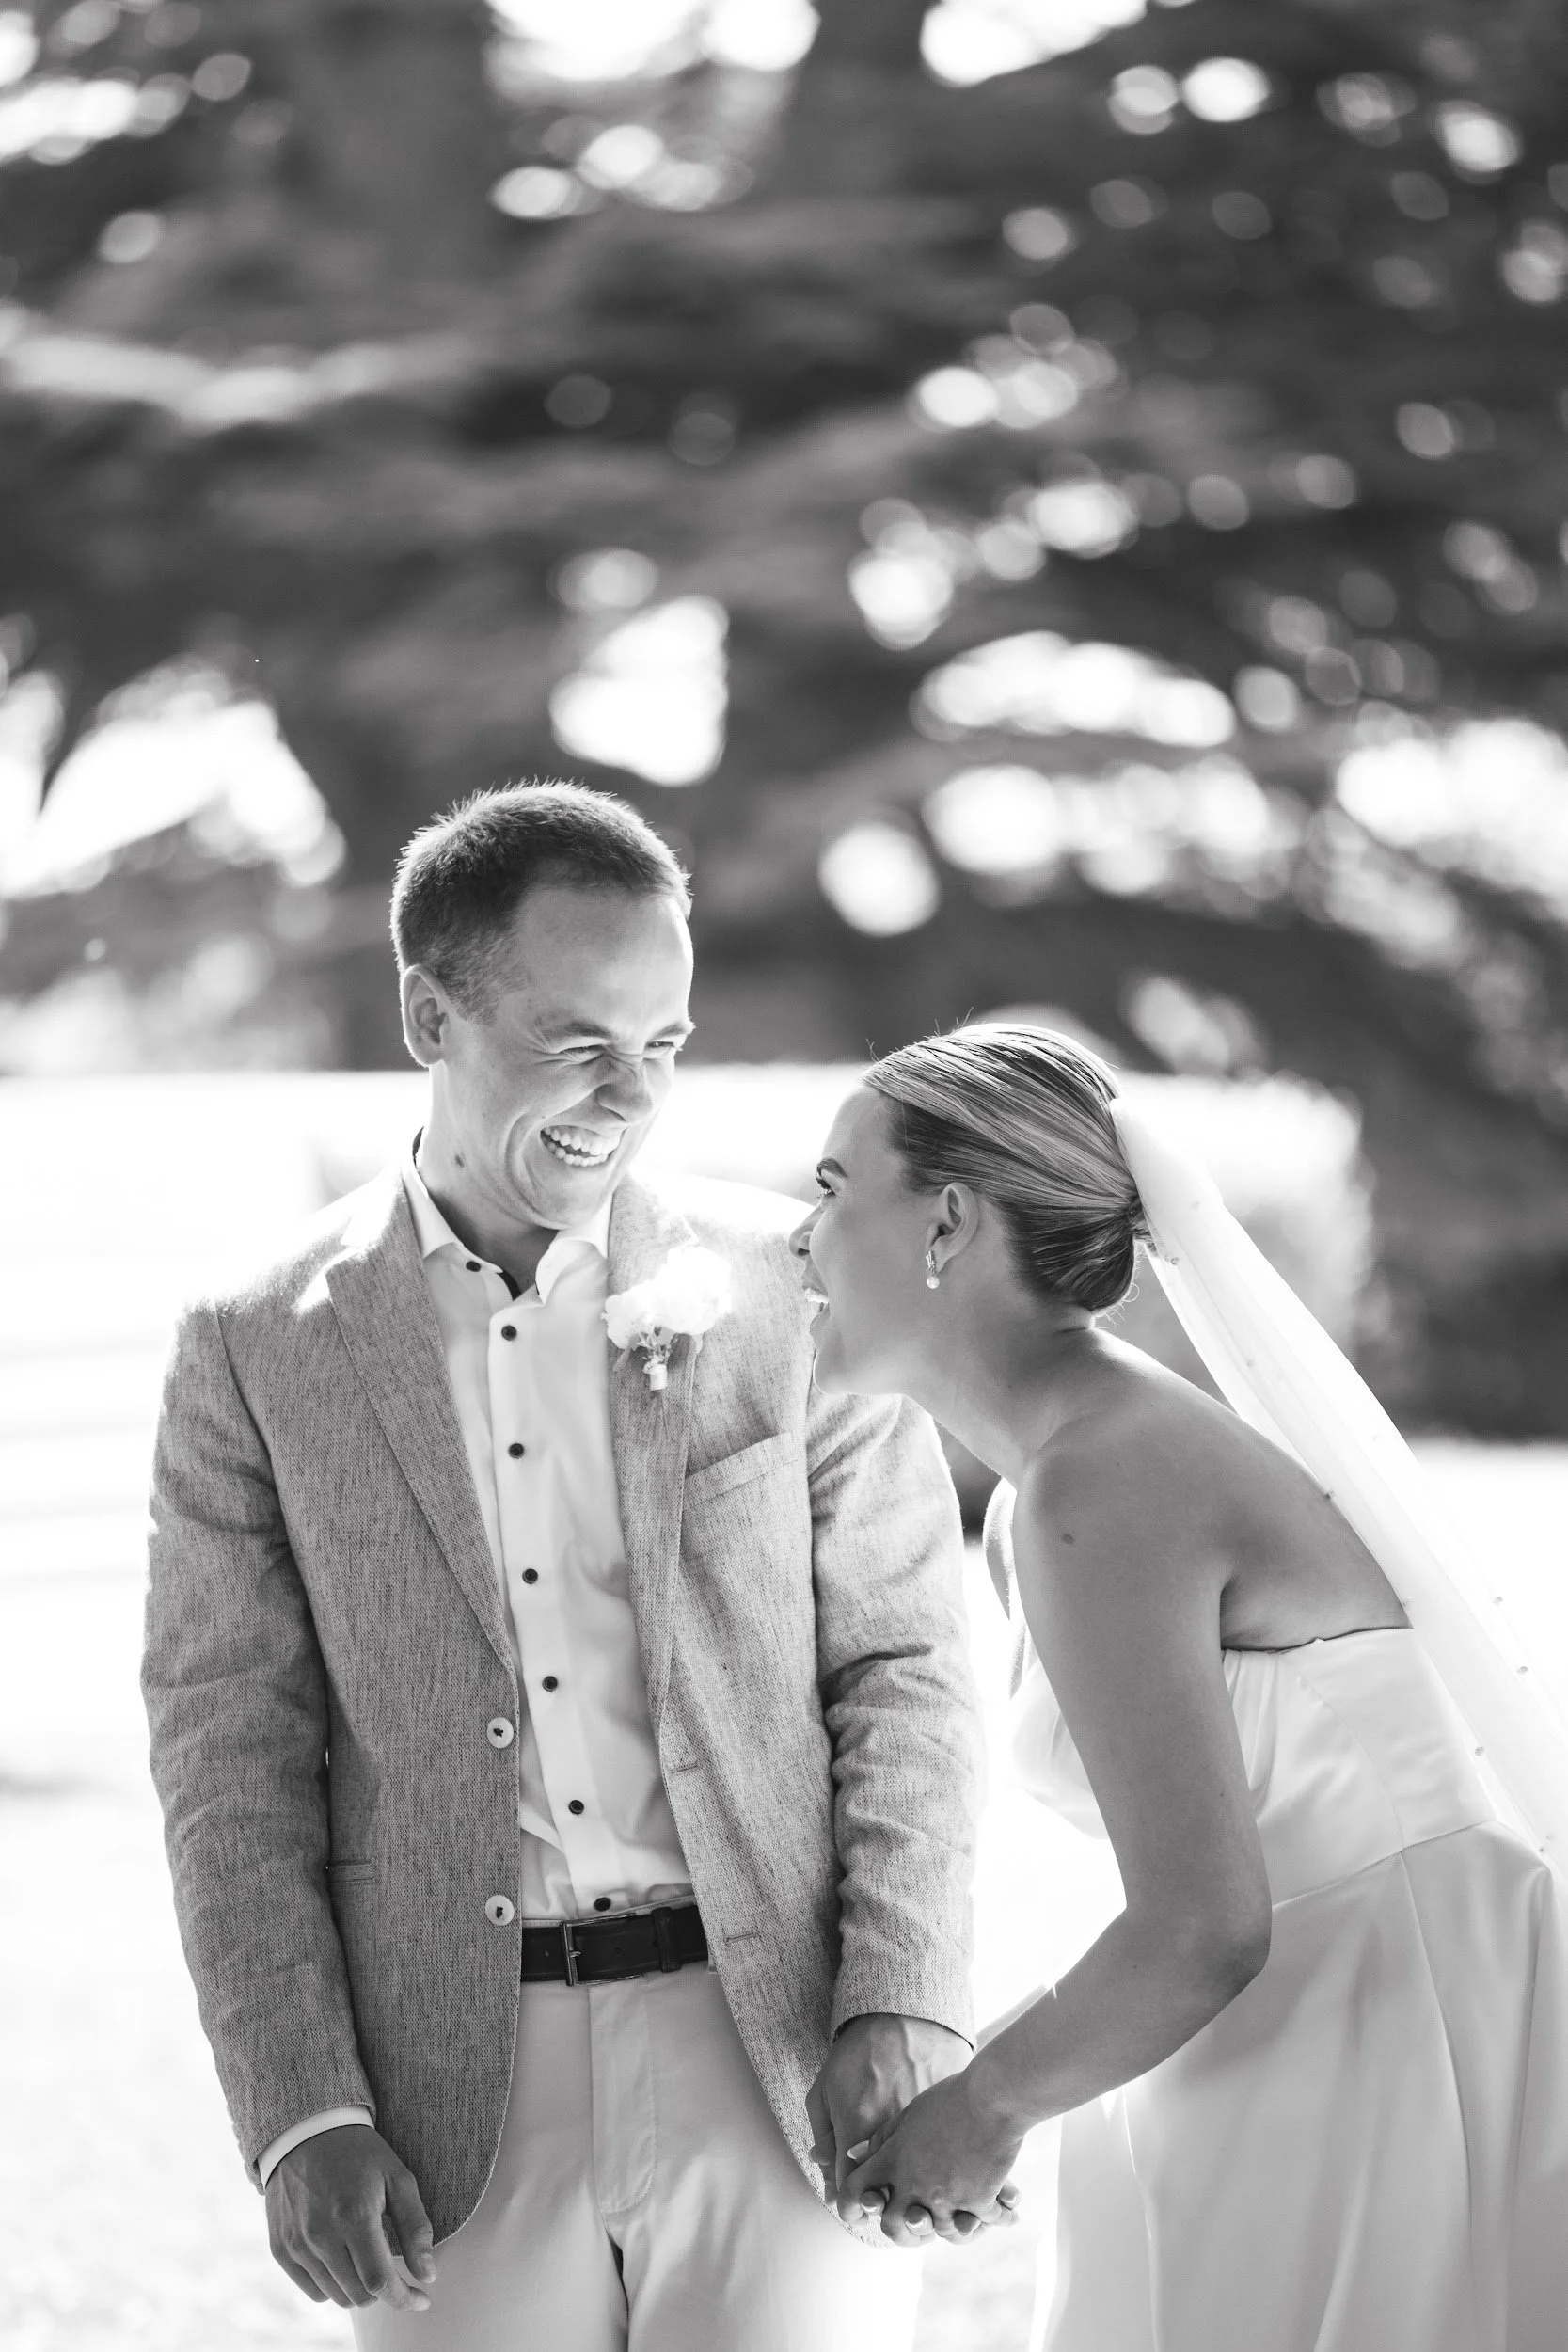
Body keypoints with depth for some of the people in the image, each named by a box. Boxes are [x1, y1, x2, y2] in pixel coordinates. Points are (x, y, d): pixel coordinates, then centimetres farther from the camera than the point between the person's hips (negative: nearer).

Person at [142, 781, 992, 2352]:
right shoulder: (261, 1354, 3)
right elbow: (231, 1759, 2)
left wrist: (900, 2016, -6)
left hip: (776, 2055, 0)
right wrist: (302, 2117, -6)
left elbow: (900, 1670, 5)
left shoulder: (792, 1293, 3)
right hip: (454, 2118, 1)